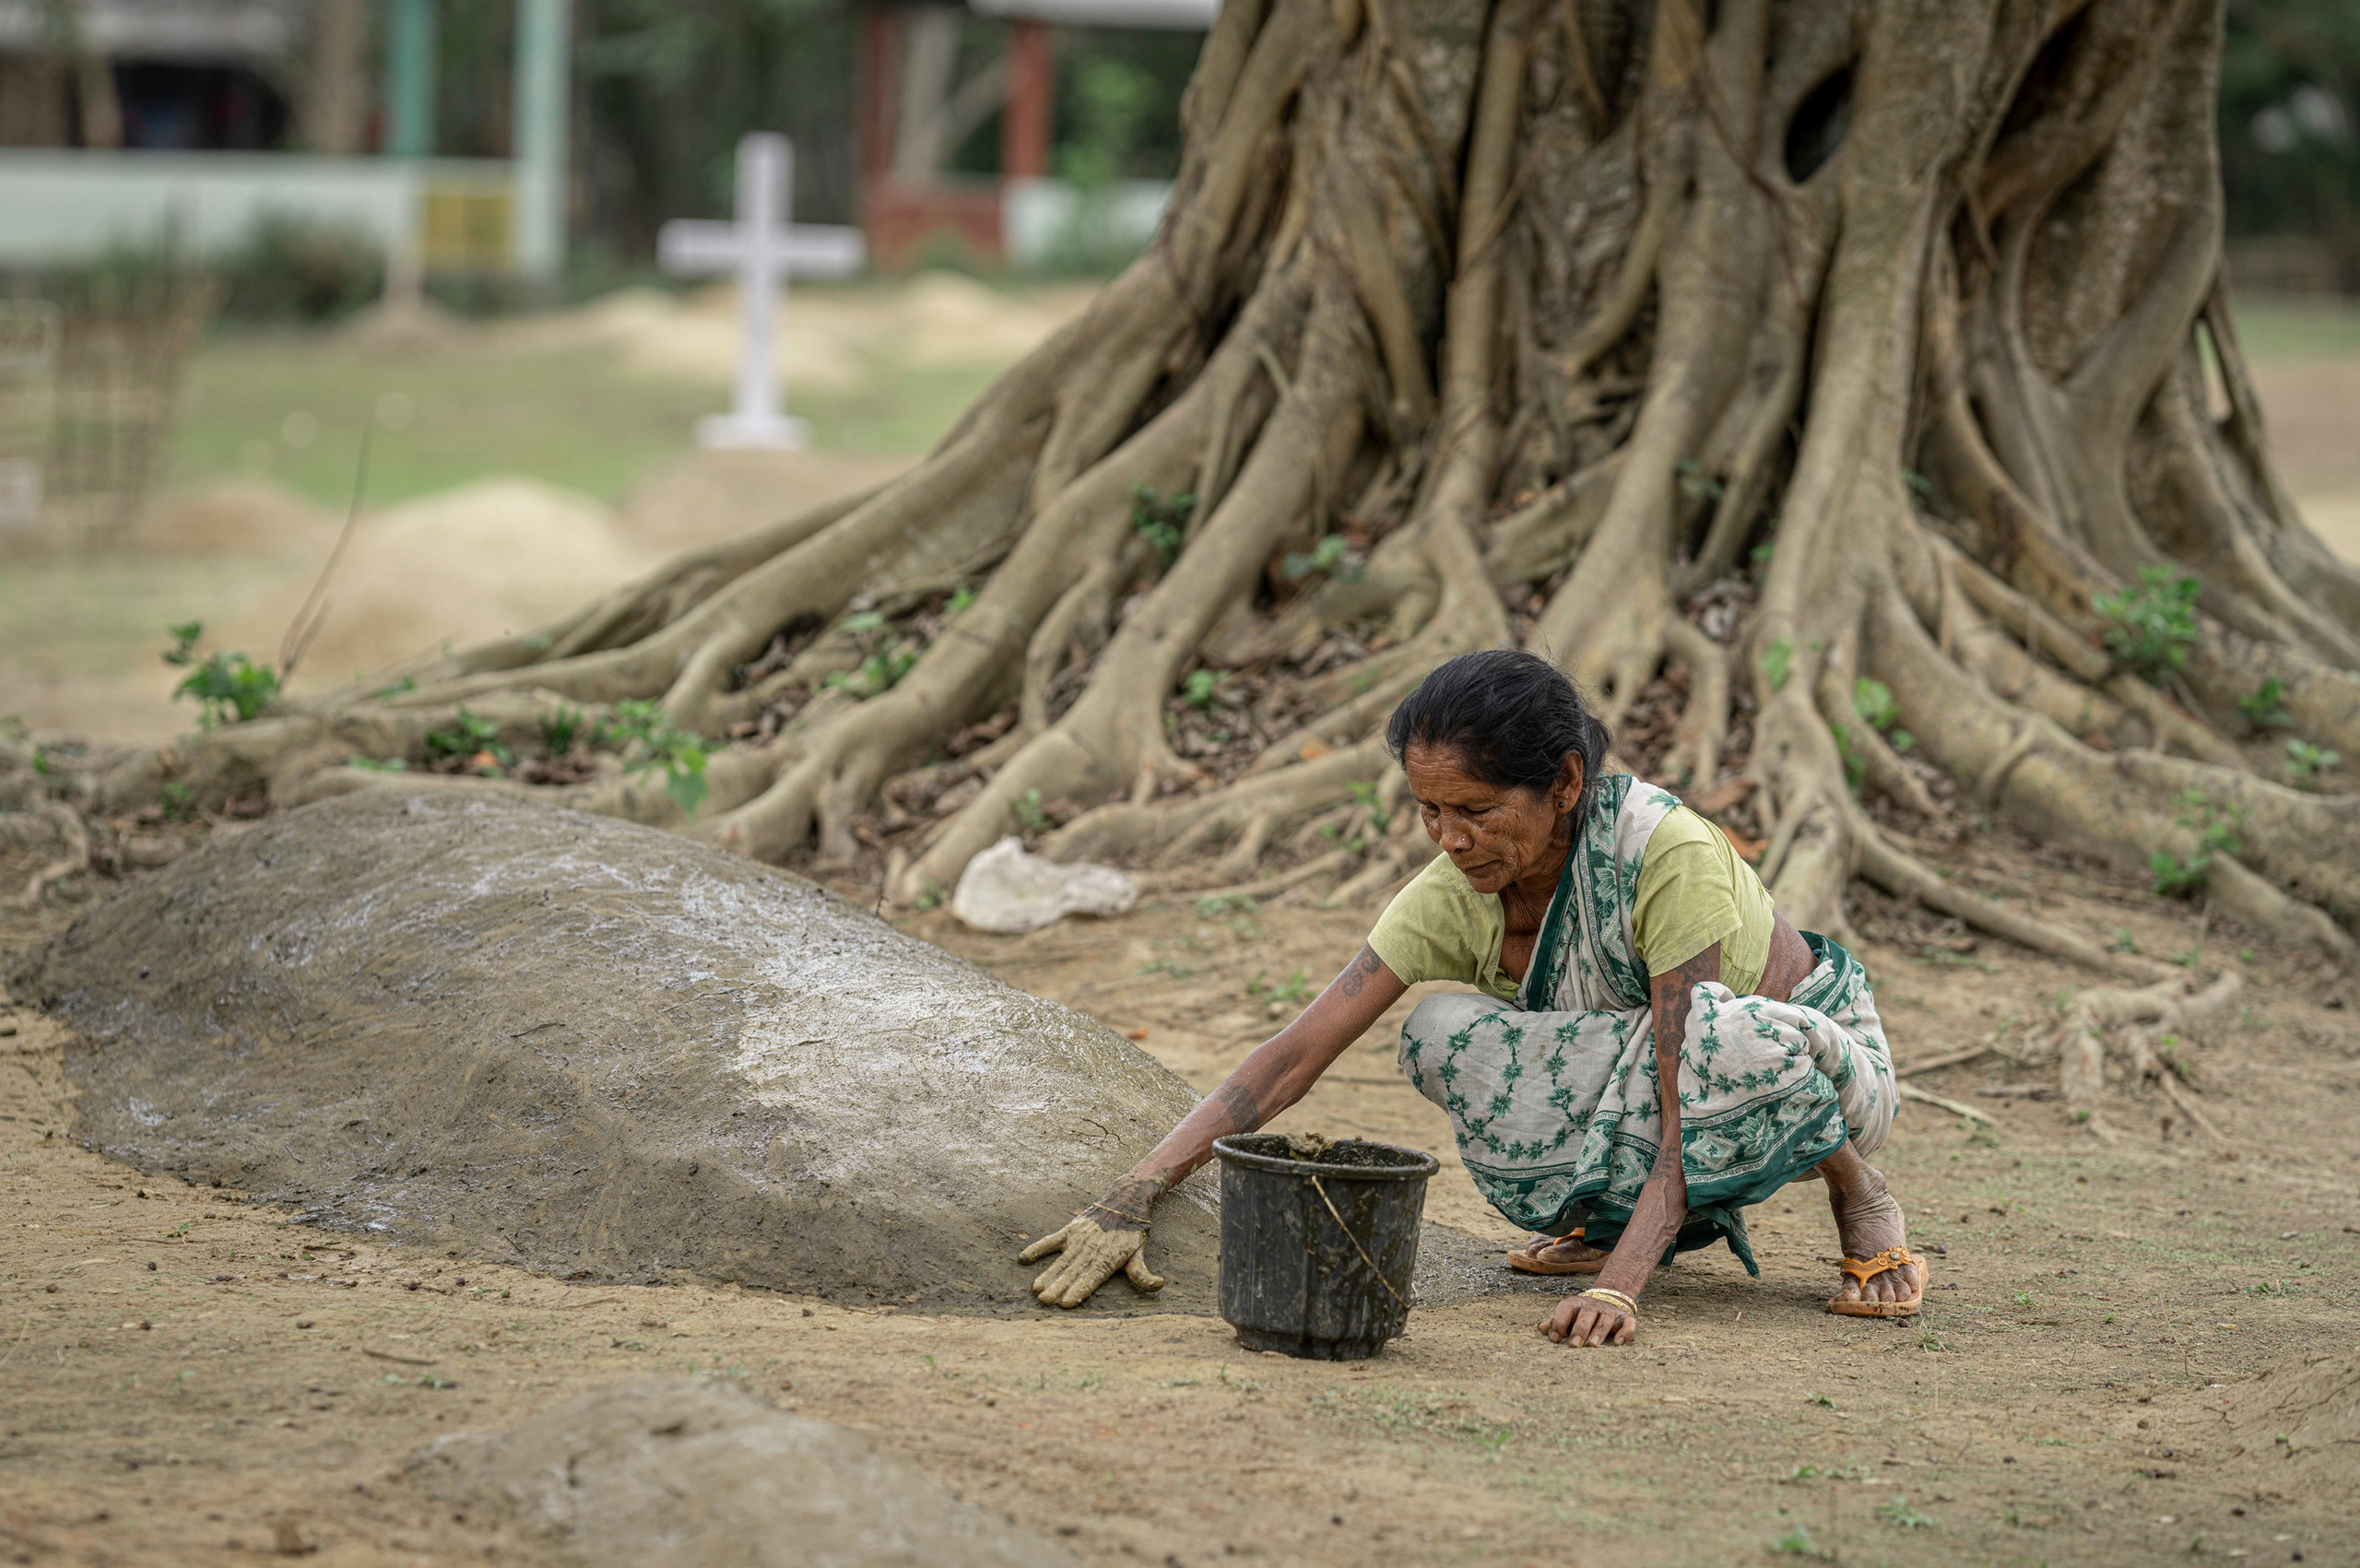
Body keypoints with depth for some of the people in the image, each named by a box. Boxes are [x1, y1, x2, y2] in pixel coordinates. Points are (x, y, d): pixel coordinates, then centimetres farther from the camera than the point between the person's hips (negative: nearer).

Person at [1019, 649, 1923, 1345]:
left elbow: (1684, 1100, -35)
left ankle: (1856, 1193, -9)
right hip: (1634, 1071, 4)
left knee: (1736, 1042, -41)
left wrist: (1619, 1285, -47)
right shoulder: (1454, 897, -18)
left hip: (1819, 1062, -4)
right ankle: (1651, 1216, -3)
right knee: (1444, 1038, -22)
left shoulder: (1669, 856, -33)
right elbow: (1293, 1057, -22)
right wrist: (1129, 1202, -32)